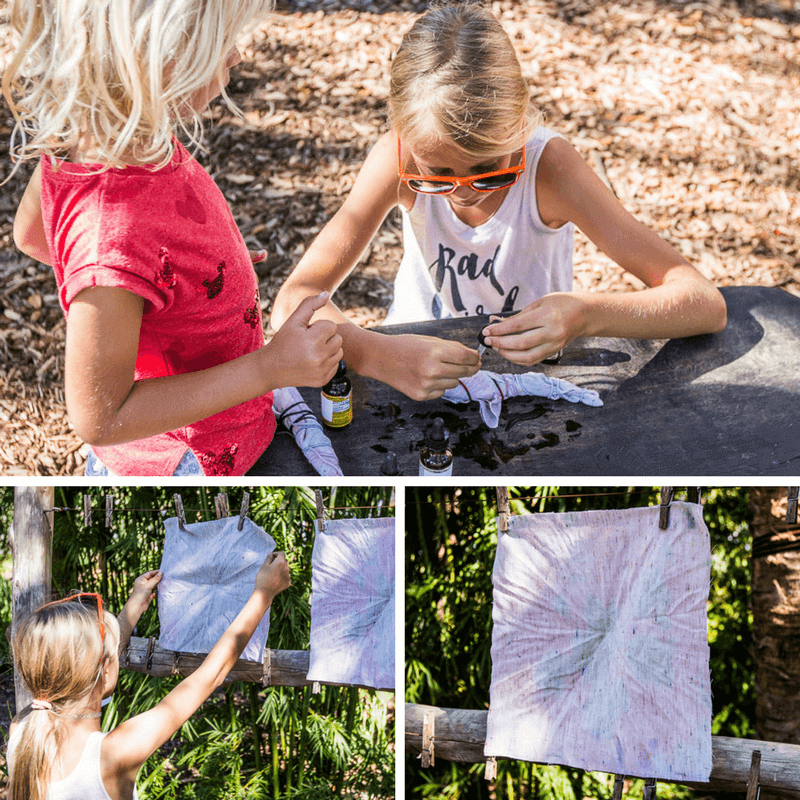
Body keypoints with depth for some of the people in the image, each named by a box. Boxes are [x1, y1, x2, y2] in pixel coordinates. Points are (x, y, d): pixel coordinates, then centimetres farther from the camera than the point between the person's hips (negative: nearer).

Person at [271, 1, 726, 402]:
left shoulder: (547, 164, -21)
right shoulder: (401, 158, -18)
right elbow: (294, 302, -22)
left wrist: (586, 315, -41)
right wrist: (380, 355, -41)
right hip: (417, 378, 1)